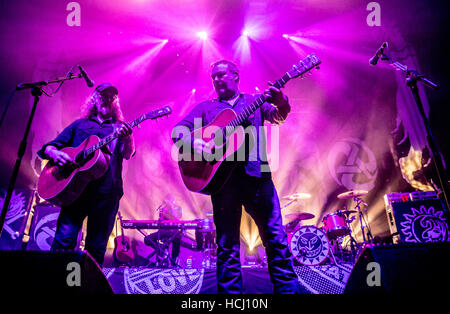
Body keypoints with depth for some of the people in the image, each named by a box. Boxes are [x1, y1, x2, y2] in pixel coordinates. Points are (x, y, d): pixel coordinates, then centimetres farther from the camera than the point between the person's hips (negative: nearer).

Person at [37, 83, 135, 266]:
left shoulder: (119, 128, 19)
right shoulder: (79, 125, 21)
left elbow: (127, 154, -1)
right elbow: (47, 147, 18)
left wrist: (126, 138, -24)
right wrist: (54, 153, -7)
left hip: (107, 192, 0)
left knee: (97, 248, -1)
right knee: (64, 239, -14)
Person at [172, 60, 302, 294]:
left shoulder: (255, 101, 19)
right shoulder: (205, 107, 19)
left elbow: (278, 117, 4)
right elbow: (178, 130, 9)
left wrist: (281, 104, -20)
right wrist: (192, 141, -13)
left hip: (256, 173, 0)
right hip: (221, 175, 1)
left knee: (276, 237, 0)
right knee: (227, 243, 2)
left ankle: (288, 288, 11)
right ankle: (231, 291, 11)